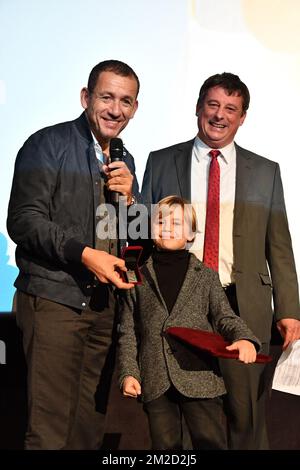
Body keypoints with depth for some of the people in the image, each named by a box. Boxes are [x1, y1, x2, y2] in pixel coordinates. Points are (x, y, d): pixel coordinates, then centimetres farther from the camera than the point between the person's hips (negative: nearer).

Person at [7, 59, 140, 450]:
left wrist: (127, 197, -3)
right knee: (50, 428, -6)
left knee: (91, 425, 11)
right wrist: (84, 254, -22)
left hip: (105, 304, 7)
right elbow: (23, 220, -12)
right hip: (54, 300, -6)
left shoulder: (124, 162, 16)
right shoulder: (48, 145, -5)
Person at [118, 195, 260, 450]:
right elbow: (128, 331, 11)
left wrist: (244, 338, -19)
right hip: (155, 381, 1)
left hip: (199, 376, -1)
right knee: (165, 445, 8)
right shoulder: (139, 278, 11)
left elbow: (224, 317, 2)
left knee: (211, 442, -2)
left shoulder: (206, 276, 10)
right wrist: (129, 372, 0)